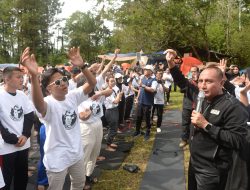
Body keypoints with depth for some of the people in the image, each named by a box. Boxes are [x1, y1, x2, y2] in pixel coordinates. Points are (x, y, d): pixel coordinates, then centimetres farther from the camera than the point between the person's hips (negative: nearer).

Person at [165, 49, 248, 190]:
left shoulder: (233, 106, -21)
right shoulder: (202, 97, 2)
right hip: (194, 163, 8)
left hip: (211, 171, -7)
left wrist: (206, 125, -29)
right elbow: (183, 84, 11)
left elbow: (237, 141, -27)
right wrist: (171, 63, -2)